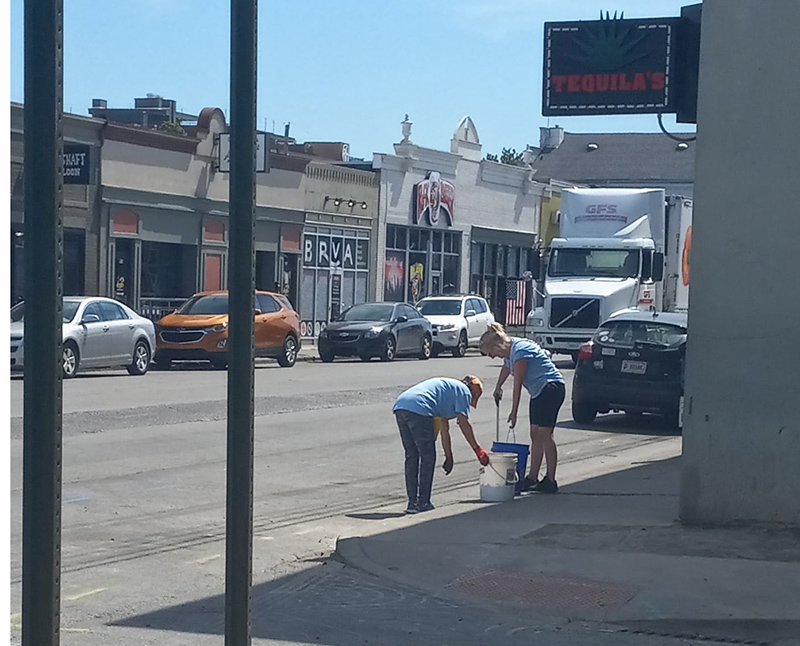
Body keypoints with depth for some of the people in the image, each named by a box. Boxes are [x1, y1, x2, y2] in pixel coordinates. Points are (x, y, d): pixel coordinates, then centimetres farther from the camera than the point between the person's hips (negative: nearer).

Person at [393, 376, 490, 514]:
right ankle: (423, 503, 4)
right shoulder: (464, 391, 12)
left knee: (411, 457, 14)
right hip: (418, 409, -9)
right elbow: (464, 423, 2)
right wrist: (477, 449, 9)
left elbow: (444, 429, 39)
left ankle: (413, 503, 14)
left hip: (400, 406, 9)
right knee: (428, 457, 2)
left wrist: (449, 456, 42)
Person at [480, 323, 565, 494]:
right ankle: (532, 478, 9)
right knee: (535, 435, 7)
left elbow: (518, 384, -18)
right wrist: (498, 389, 48)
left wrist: (514, 412, -15)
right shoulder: (509, 352, 11)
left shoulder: (519, 351, -19)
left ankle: (550, 481, -11)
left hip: (551, 388, -10)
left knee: (544, 434, -12)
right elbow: (506, 369, 35)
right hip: (539, 392, 10)